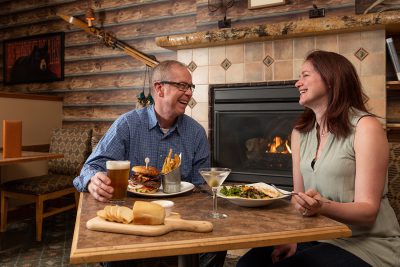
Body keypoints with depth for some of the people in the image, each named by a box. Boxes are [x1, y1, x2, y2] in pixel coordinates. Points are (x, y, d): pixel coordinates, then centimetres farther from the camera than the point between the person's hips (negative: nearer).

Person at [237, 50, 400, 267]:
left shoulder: (366, 127, -13)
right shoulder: (300, 132, 5)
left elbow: (367, 209, -16)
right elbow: (299, 195, 6)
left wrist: (323, 206, -34)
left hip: (365, 243, -4)